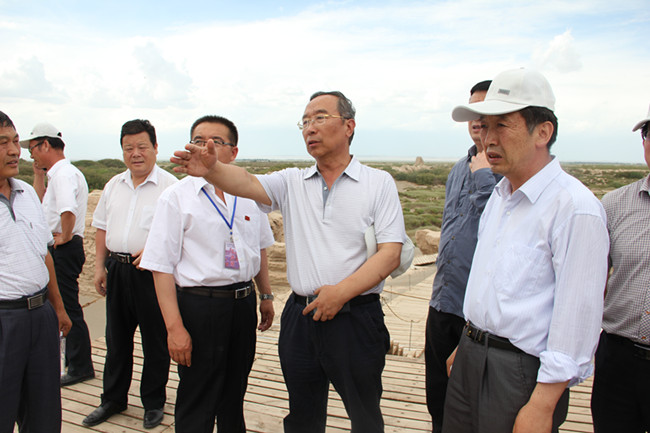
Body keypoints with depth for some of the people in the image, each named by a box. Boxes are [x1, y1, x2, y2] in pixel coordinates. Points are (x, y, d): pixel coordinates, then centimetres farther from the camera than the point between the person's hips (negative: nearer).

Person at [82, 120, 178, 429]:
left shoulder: (169, 185, -8)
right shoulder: (114, 185, 12)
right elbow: (102, 228, 16)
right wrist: (99, 266, 11)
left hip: (151, 272, -6)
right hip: (117, 270, 6)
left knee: (155, 342, 6)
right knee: (116, 339, 17)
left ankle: (153, 403, 24)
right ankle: (113, 400, 34)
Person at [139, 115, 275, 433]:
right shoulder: (176, 197, -7)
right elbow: (162, 266, -11)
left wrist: (266, 296, 16)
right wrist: (174, 327, -15)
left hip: (244, 302, 4)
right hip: (199, 306, -4)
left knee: (235, 395, 21)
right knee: (196, 405, 8)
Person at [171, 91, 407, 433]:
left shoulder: (379, 183, -3)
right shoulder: (293, 183, 6)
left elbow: (390, 253, -9)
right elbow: (246, 183, -12)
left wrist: (342, 291, -19)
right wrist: (211, 169, -33)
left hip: (355, 318, -2)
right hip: (301, 316, 3)